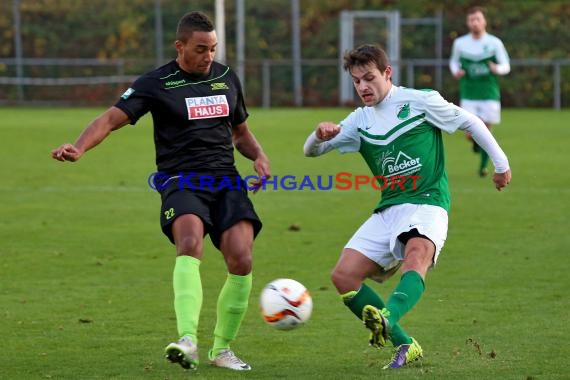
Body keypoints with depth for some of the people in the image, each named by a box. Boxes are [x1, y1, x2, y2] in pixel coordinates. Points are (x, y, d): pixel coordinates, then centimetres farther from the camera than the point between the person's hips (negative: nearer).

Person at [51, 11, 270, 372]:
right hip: (182, 180, -4)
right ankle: (188, 341, -43)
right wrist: (79, 147, -29)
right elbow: (112, 118, -10)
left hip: (227, 180, 4)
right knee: (190, 244, -32)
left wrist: (259, 156, 7)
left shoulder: (227, 78, 14)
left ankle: (222, 349, 6)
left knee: (241, 260, -15)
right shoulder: (156, 84, 0)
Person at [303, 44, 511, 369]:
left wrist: (501, 163, 11)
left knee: (416, 254, -37)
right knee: (344, 276, -8)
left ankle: (387, 317, -64)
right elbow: (311, 151, 13)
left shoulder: (421, 101, -2)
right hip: (388, 209, 6)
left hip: (427, 203, -6)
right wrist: (320, 136, -11)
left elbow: (469, 122, 8)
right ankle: (405, 346, -3)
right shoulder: (360, 120, 12)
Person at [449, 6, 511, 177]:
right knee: (471, 134, -7)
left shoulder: (495, 43, -2)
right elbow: (454, 61, 18)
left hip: (490, 94, -1)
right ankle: (476, 142, 30)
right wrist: (455, 71, -5)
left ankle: (483, 166, 21)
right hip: (468, 94, 1)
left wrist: (497, 69, -22)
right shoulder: (460, 43, 2)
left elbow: (506, 66, 1)